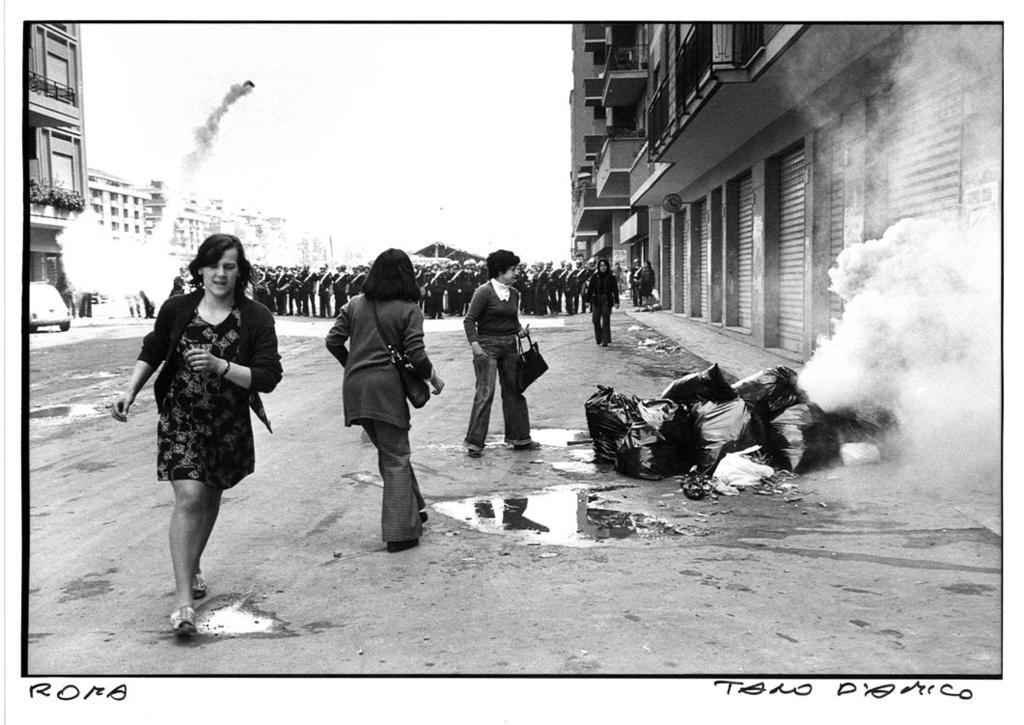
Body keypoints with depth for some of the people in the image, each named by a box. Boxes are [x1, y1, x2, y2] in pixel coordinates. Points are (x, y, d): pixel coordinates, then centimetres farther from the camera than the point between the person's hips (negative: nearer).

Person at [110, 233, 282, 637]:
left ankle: (193, 566, 44)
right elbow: (152, 353, 12)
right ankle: (183, 599, -13)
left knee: (210, 496, 18)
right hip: (181, 418, -1)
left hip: (229, 425, 2)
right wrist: (130, 392, 1)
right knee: (189, 497, -15)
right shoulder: (176, 309, -4)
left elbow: (268, 378, -15)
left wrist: (220, 366, -26)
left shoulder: (256, 318, -9)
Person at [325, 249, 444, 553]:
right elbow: (416, 354, -12)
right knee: (396, 457, 2)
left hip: (355, 388, 5)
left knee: (388, 450, 19)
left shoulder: (355, 304, 8)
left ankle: (413, 510, 29)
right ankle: (400, 532, 2)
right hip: (387, 387, -5)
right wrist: (434, 378, 5)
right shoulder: (409, 309, -5)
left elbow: (333, 341, 7)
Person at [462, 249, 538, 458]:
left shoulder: (514, 293, 9)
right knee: (485, 392, -9)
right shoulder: (484, 291, -11)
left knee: (514, 390, 11)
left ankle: (519, 437, 22)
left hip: (509, 346, 7)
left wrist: (520, 330, 0)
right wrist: (474, 344, -20)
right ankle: (474, 442, -2)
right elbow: (469, 320, -10)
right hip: (487, 346, -7)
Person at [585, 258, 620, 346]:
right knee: (595, 320, -2)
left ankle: (605, 341, 3)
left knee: (606, 321, -2)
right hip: (596, 301, 2)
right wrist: (588, 300, 1)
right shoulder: (594, 277, 4)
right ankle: (598, 338, 18)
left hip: (607, 302, -1)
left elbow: (615, 290, -1)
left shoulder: (611, 278, 1)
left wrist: (616, 302, -7)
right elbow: (590, 289, 6)